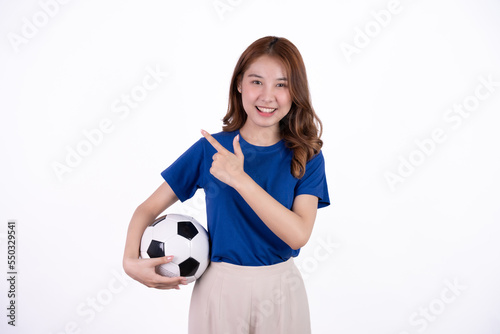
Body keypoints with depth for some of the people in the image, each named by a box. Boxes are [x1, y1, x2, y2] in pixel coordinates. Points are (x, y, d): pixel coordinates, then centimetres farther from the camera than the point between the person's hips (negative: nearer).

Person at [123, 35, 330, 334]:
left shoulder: (306, 157, -7)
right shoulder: (210, 149, -6)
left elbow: (298, 234, -21)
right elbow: (148, 209, -2)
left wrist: (239, 178, -27)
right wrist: (131, 261, -19)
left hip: (280, 289, 1)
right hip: (219, 287, 0)